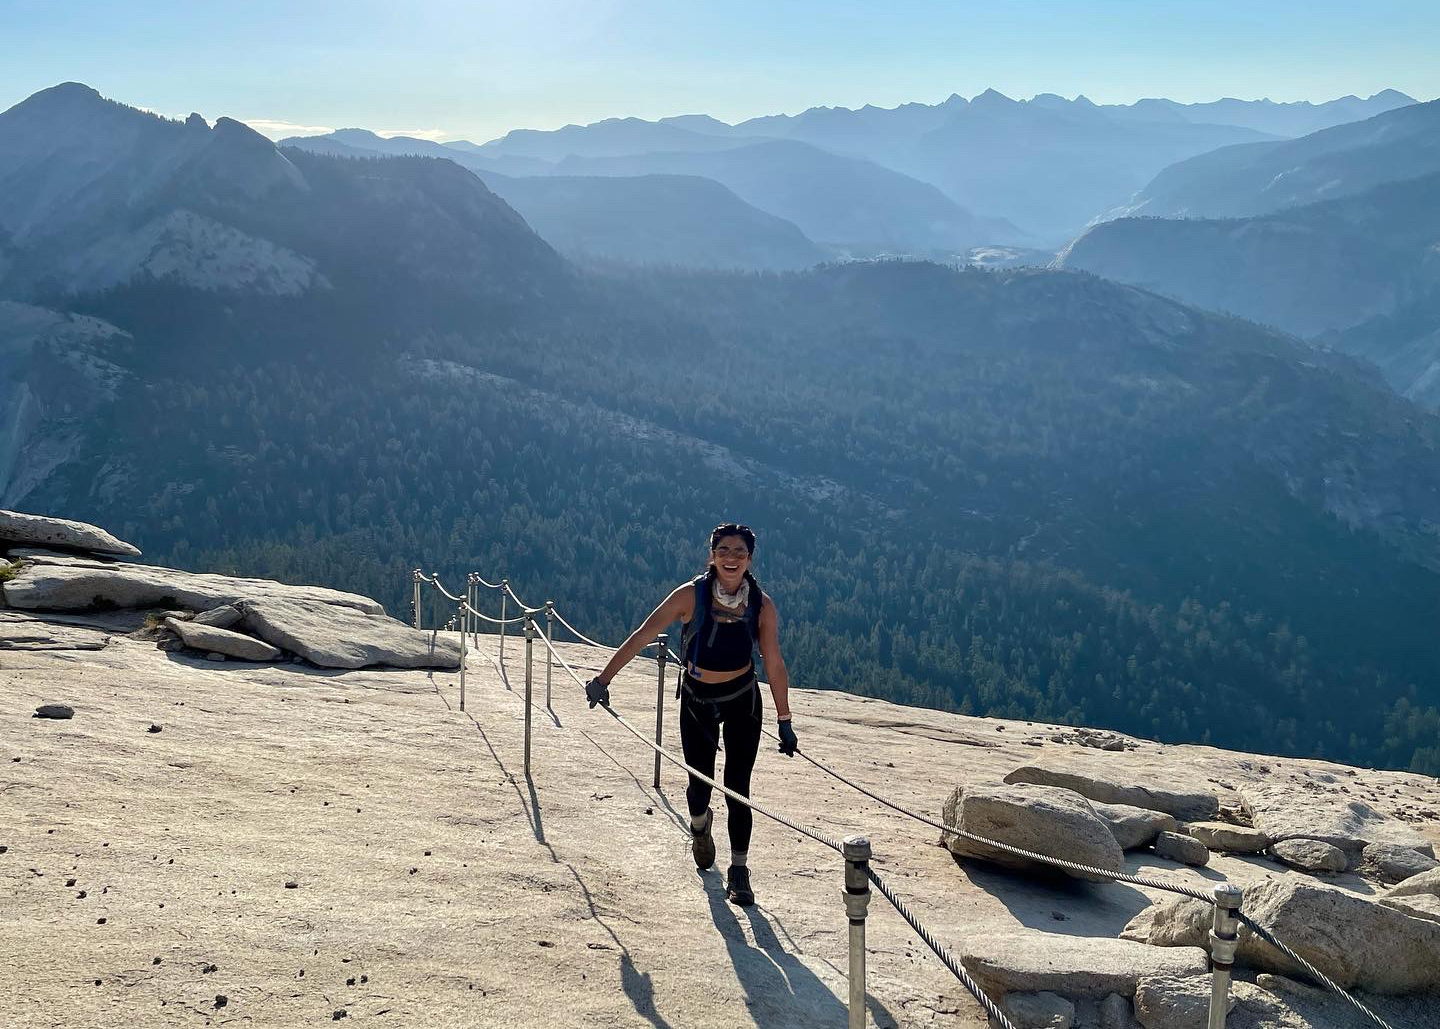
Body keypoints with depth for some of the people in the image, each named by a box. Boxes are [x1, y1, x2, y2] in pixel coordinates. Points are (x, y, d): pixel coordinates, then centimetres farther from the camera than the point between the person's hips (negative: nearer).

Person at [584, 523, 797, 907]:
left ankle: (739, 870, 11)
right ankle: (700, 825, 44)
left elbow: (774, 665, -6)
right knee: (700, 784, 7)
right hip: (696, 702, 0)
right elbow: (643, 636, -14)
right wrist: (604, 679, -15)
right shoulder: (691, 595, -17)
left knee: (737, 788, -4)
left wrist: (784, 722, -2)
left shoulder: (762, 605, -12)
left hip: (743, 701, 0)